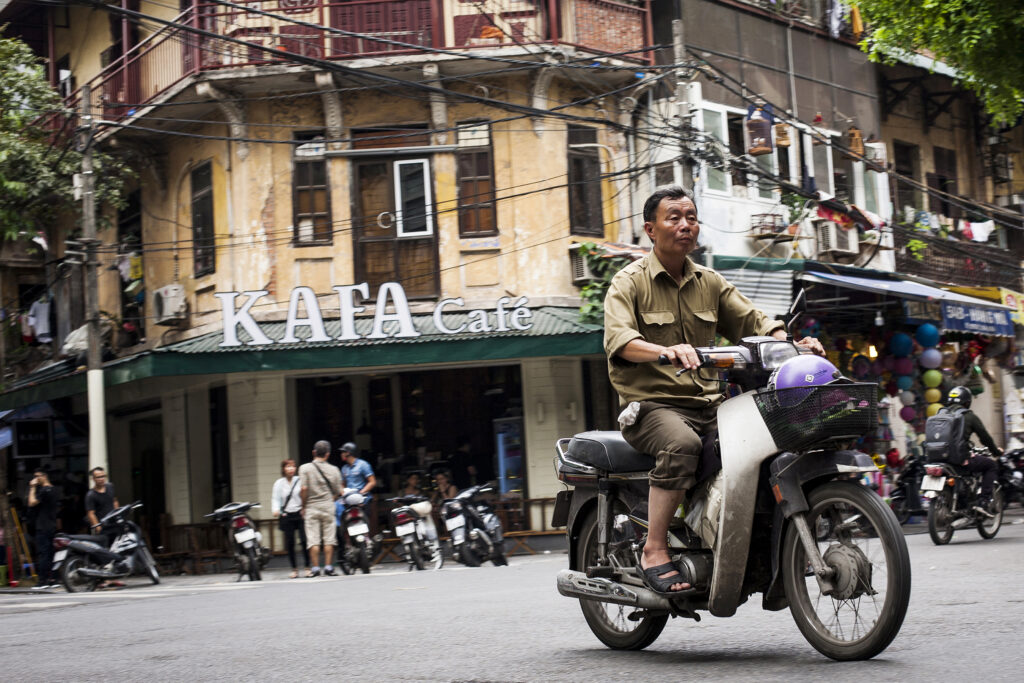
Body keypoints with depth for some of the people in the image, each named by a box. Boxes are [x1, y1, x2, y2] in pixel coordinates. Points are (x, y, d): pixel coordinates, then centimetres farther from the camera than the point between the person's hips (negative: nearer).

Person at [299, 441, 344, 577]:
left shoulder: (305, 468, -4)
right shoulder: (333, 470, 4)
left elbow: (304, 489, -11)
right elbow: (337, 492, 6)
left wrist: (303, 507, 0)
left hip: (311, 507, -2)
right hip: (328, 507, 2)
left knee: (313, 539, 0)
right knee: (329, 539, 6)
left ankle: (315, 567, -2)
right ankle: (328, 567, 4)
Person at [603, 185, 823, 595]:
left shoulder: (710, 283, 19)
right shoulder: (629, 282, -1)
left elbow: (754, 322, 14)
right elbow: (618, 340, -18)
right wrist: (666, 351, -38)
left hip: (709, 404, 6)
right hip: (653, 404, -6)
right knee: (681, 444, -36)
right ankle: (654, 550, -28)